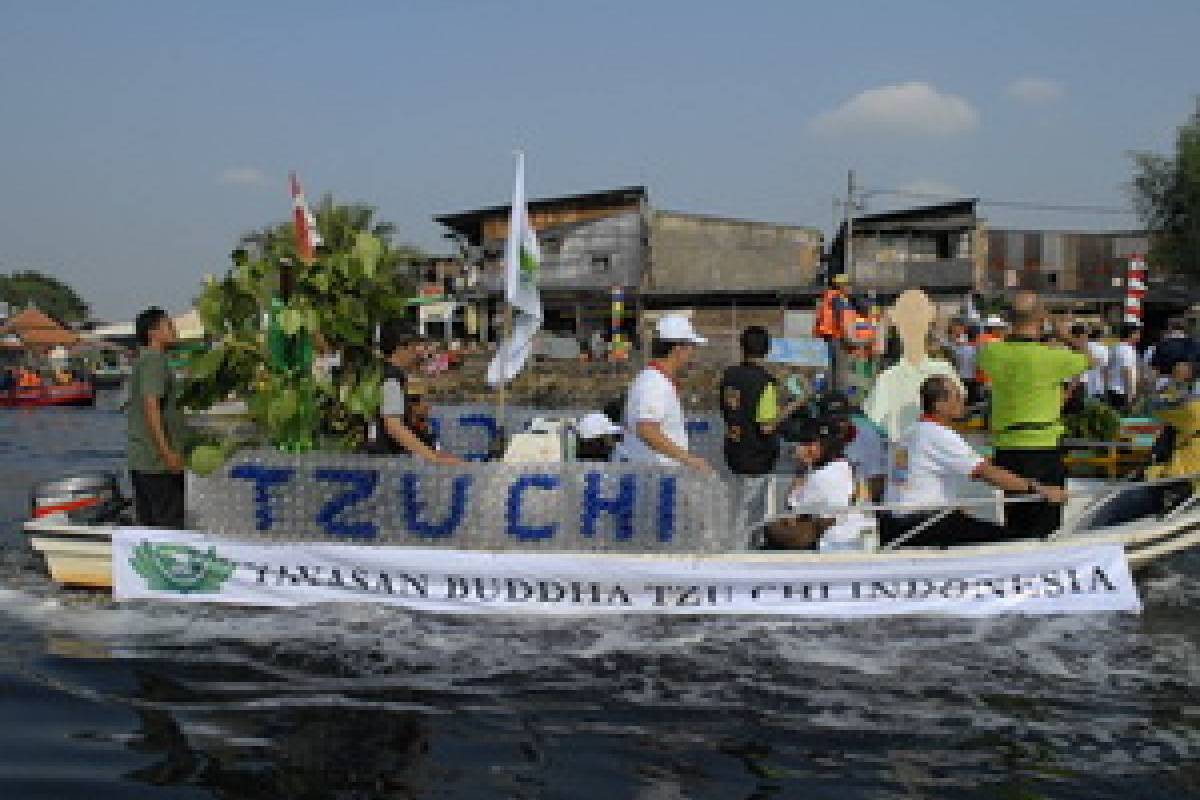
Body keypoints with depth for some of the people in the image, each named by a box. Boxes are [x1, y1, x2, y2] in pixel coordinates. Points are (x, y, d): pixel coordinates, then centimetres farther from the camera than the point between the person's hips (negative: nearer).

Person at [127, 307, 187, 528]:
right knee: (170, 523, -8)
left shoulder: (142, 361, 18)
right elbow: (150, 406, -21)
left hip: (139, 459, 10)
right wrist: (168, 452, -22)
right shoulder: (154, 361, -12)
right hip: (156, 460, -10)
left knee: (148, 524, 12)